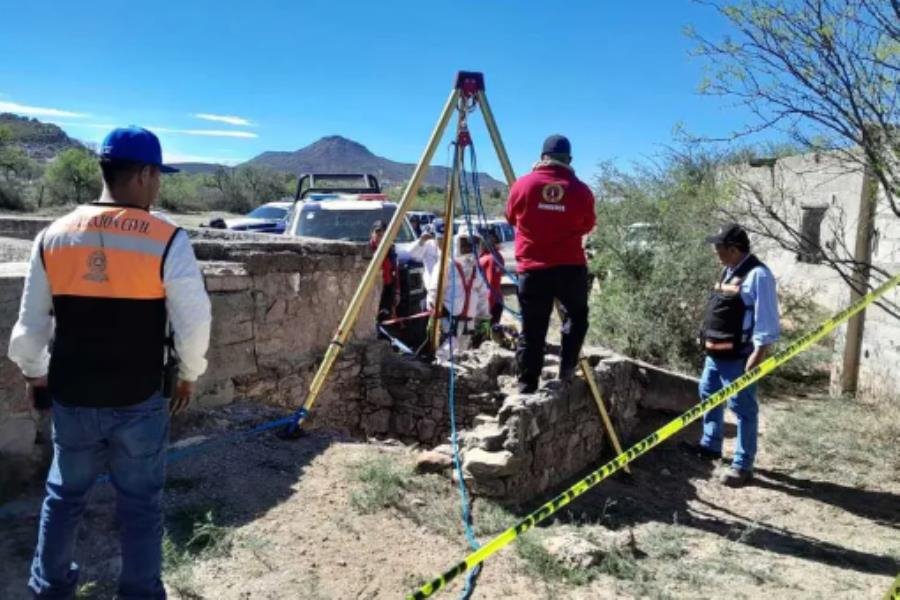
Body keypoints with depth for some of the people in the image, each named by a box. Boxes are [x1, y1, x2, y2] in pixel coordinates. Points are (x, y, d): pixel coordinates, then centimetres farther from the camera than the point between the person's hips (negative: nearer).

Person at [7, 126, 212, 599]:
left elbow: (31, 322, 6)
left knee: (65, 493, 23)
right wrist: (188, 375, 5)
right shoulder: (167, 240, -14)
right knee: (141, 502, 12)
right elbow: (194, 322, -12)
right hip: (139, 401, -3)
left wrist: (34, 372, 22)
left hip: (72, 398, 4)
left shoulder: (52, 236, -2)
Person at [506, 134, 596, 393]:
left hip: (532, 269, 0)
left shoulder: (522, 185, -2)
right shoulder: (581, 190, -3)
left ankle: (527, 386, 9)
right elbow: (587, 226, 12)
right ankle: (568, 366, 17)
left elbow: (511, 218, 14)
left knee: (532, 331, 7)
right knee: (577, 315, 25)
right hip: (571, 267, 0)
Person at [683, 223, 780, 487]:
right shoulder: (729, 271, 12)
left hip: (738, 356, -10)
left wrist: (758, 355, -22)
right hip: (715, 351, 10)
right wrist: (707, 338, 22)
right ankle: (710, 444, 39)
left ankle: (742, 465, 9)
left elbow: (766, 321, -19)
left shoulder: (757, 275, -17)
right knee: (709, 395, 21)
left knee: (742, 409, 0)